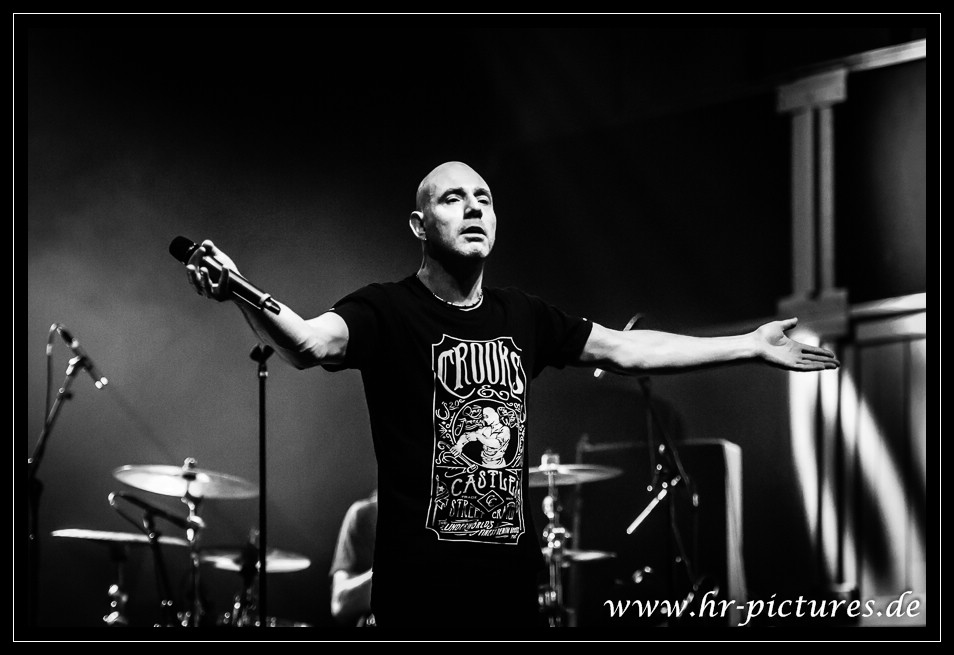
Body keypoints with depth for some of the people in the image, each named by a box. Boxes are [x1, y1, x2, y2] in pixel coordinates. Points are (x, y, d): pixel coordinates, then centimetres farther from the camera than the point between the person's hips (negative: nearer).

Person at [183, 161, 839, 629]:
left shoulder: (522, 317, 11)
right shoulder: (387, 311, -7)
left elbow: (626, 349, 20)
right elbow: (312, 342, -26)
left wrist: (753, 345, 23)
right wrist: (240, 293, -48)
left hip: (513, 577, 6)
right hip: (421, 587, -6)